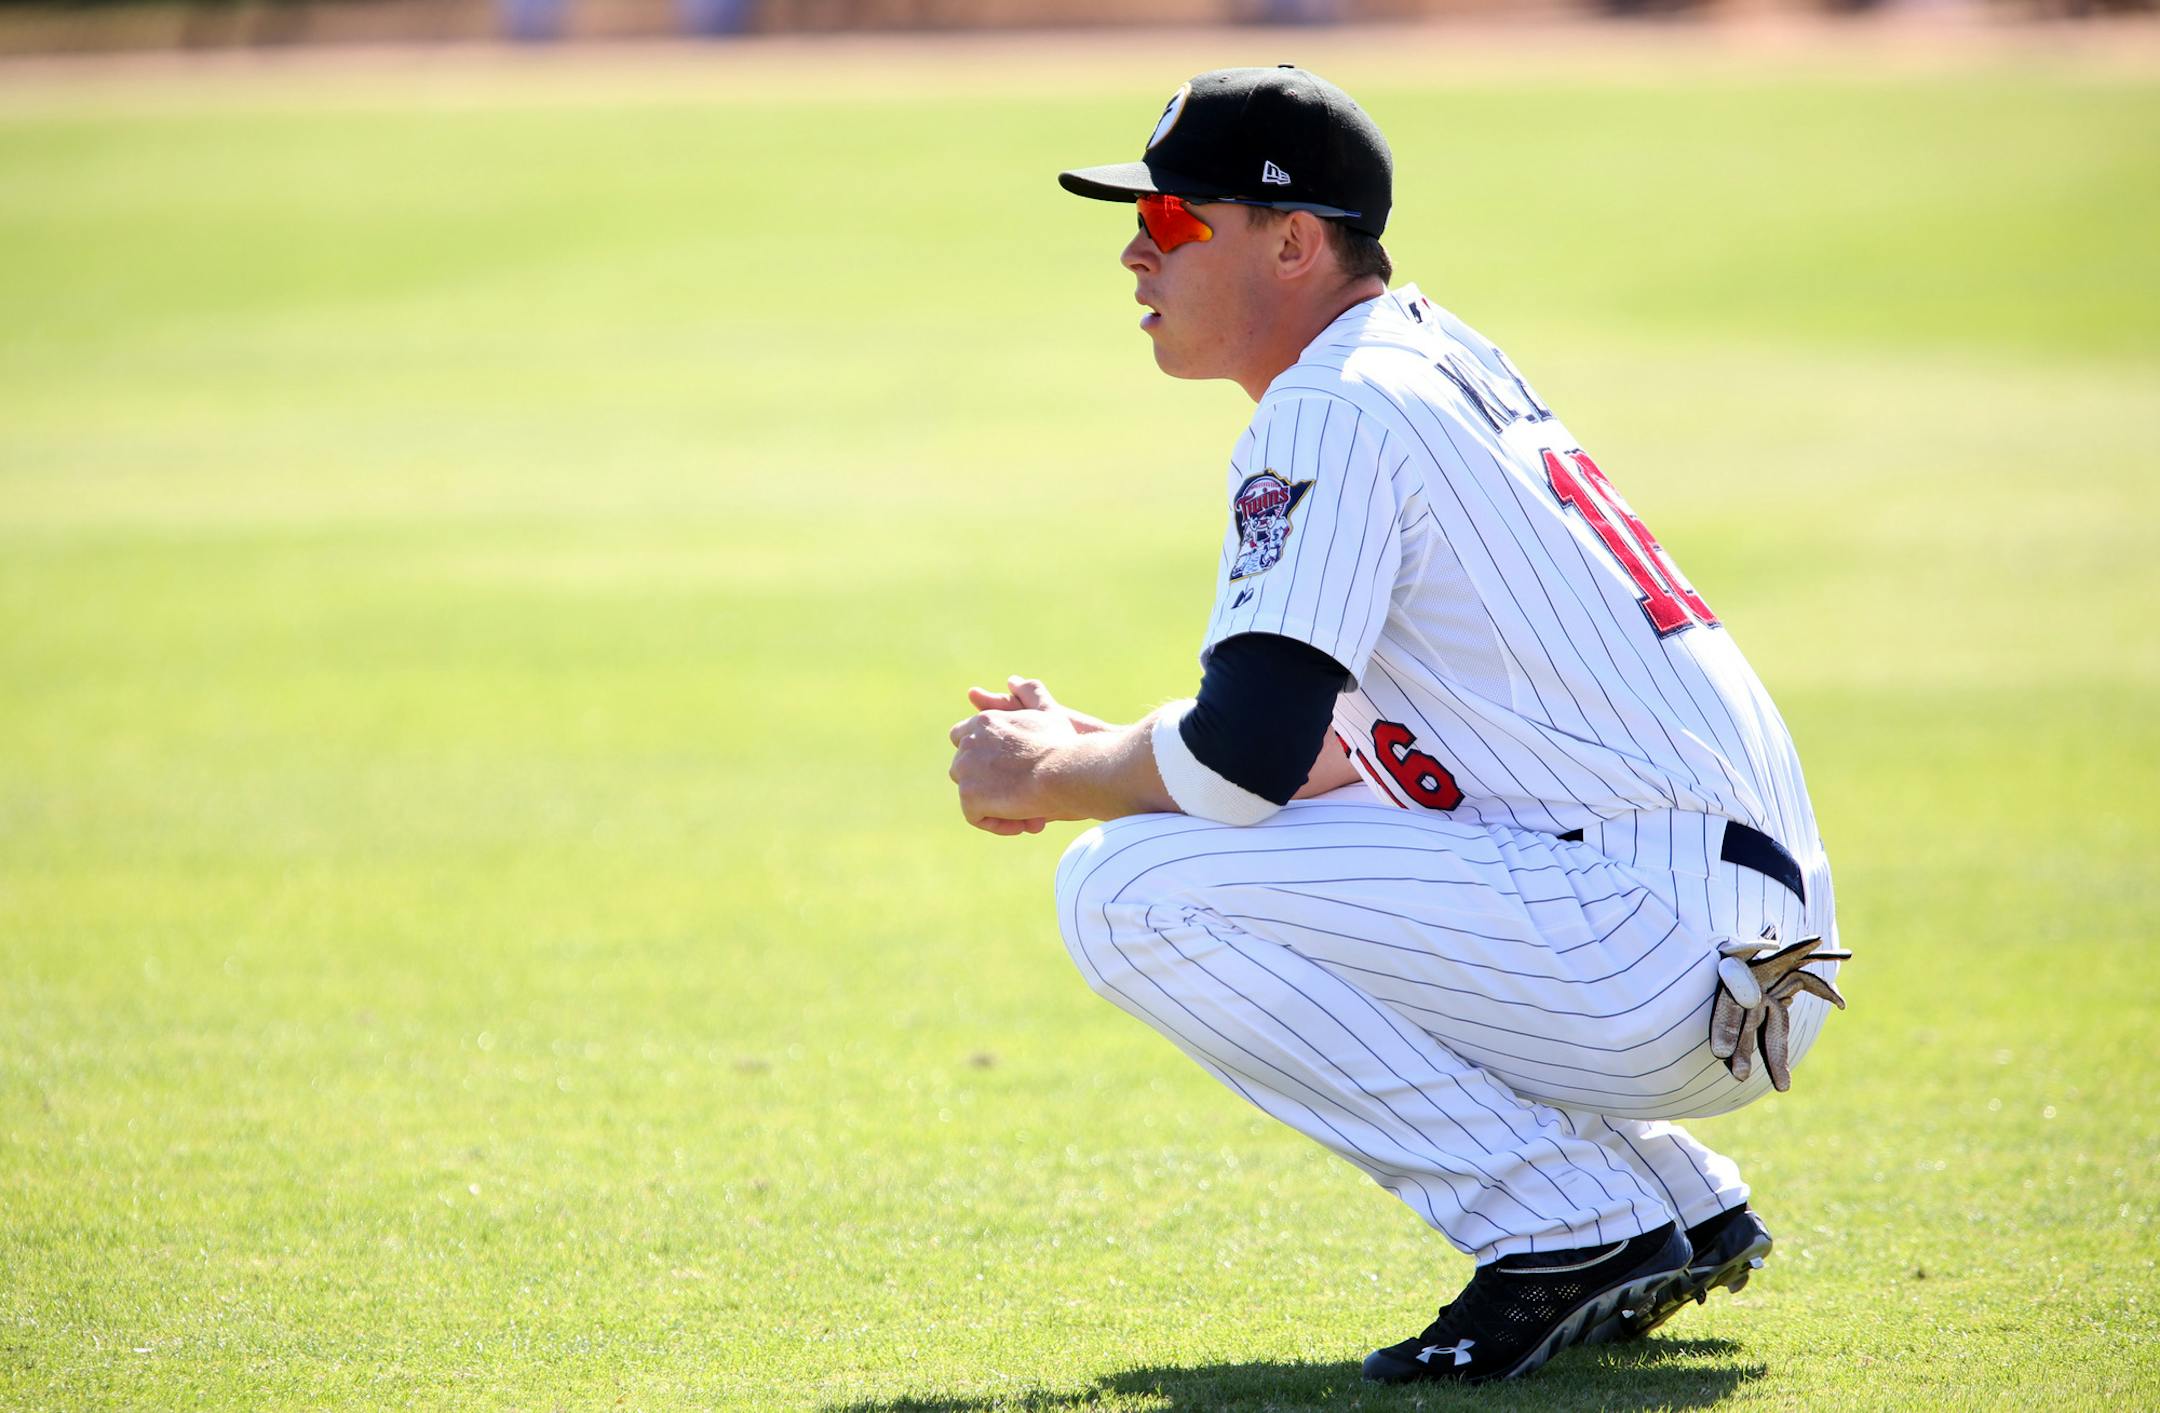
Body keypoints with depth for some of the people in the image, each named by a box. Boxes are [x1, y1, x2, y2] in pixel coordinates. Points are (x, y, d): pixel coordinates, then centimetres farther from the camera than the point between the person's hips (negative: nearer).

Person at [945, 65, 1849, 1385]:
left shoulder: (1335, 407, -10)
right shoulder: (1444, 359, 20)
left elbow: (1245, 755, -19)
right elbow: (1310, 737, 28)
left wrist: (1057, 779, 0)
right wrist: (1102, 751, 16)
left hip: (1656, 951, -10)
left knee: (1132, 889, -14)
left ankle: (1563, 1228, -12)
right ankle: (1674, 1207, 16)